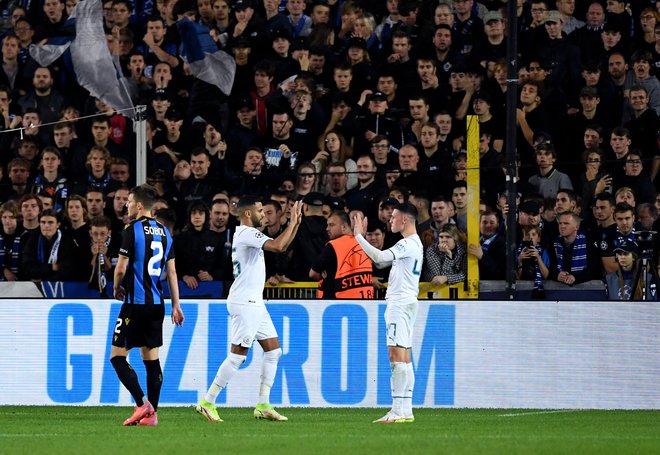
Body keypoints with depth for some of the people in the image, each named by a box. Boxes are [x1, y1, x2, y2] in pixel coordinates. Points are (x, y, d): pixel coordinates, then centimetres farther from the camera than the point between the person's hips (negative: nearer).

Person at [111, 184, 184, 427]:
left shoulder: (132, 230, -10)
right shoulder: (164, 232, 11)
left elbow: (121, 268, -11)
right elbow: (171, 271, 13)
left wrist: (117, 289, 9)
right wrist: (175, 305, 16)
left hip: (135, 303, -7)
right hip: (156, 303, 7)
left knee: (118, 356, -3)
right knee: (151, 358, 9)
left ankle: (142, 404, -16)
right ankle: (151, 414, 7)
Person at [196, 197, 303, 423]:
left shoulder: (248, 233, 17)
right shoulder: (247, 233, -14)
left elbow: (282, 246, 24)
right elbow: (278, 246, -27)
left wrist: (296, 222, 13)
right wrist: (293, 222, -16)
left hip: (254, 303, 10)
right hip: (244, 303, -10)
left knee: (273, 350, 9)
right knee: (238, 355, -9)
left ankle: (263, 405, 10)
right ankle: (207, 402, -4)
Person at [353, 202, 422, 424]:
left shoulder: (408, 244, -14)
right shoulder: (414, 243, 18)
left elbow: (379, 257, -25)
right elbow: (381, 262, 22)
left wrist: (359, 235, -15)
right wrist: (361, 236, 17)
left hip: (401, 303, -11)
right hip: (404, 303, 11)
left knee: (397, 355, -14)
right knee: (403, 357, 10)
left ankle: (398, 410, -18)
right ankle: (406, 410, 10)